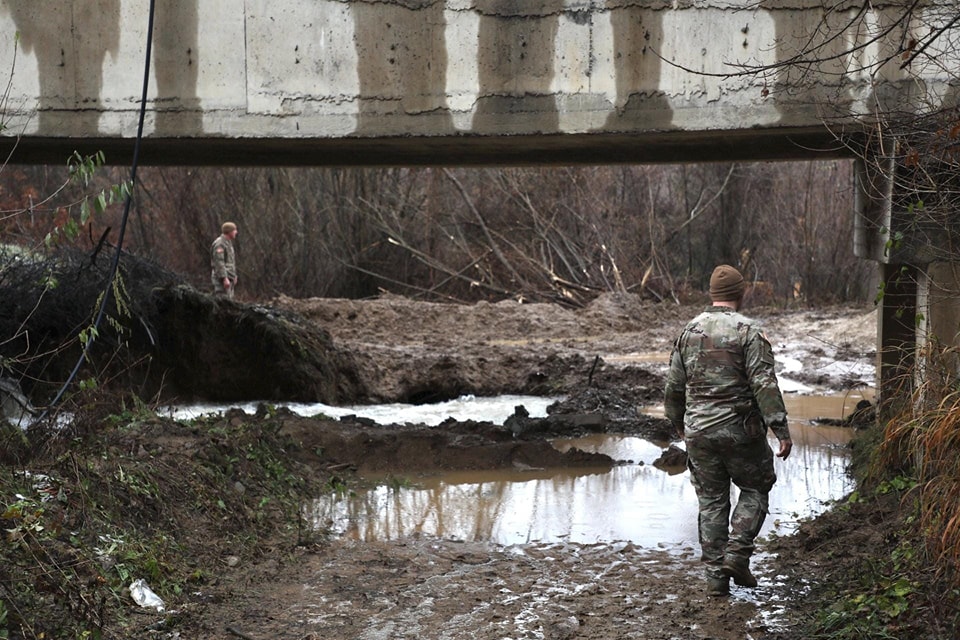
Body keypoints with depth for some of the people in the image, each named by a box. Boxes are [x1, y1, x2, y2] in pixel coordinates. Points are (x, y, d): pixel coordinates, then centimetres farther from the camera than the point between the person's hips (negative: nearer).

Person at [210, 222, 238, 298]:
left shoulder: (228, 243, 19)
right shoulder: (219, 243, -14)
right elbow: (219, 262, -21)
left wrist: (234, 276, 23)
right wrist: (224, 278, -25)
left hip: (229, 278, 10)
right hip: (222, 278, -10)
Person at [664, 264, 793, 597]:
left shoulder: (689, 330, 7)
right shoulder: (748, 332, -9)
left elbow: (674, 385, 12)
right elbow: (765, 384, -16)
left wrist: (677, 422, 26)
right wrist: (781, 429, -14)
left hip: (699, 431, 4)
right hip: (739, 430, -4)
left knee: (711, 501, 11)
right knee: (755, 489, 15)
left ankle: (715, 573, 11)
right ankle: (737, 552, -1)